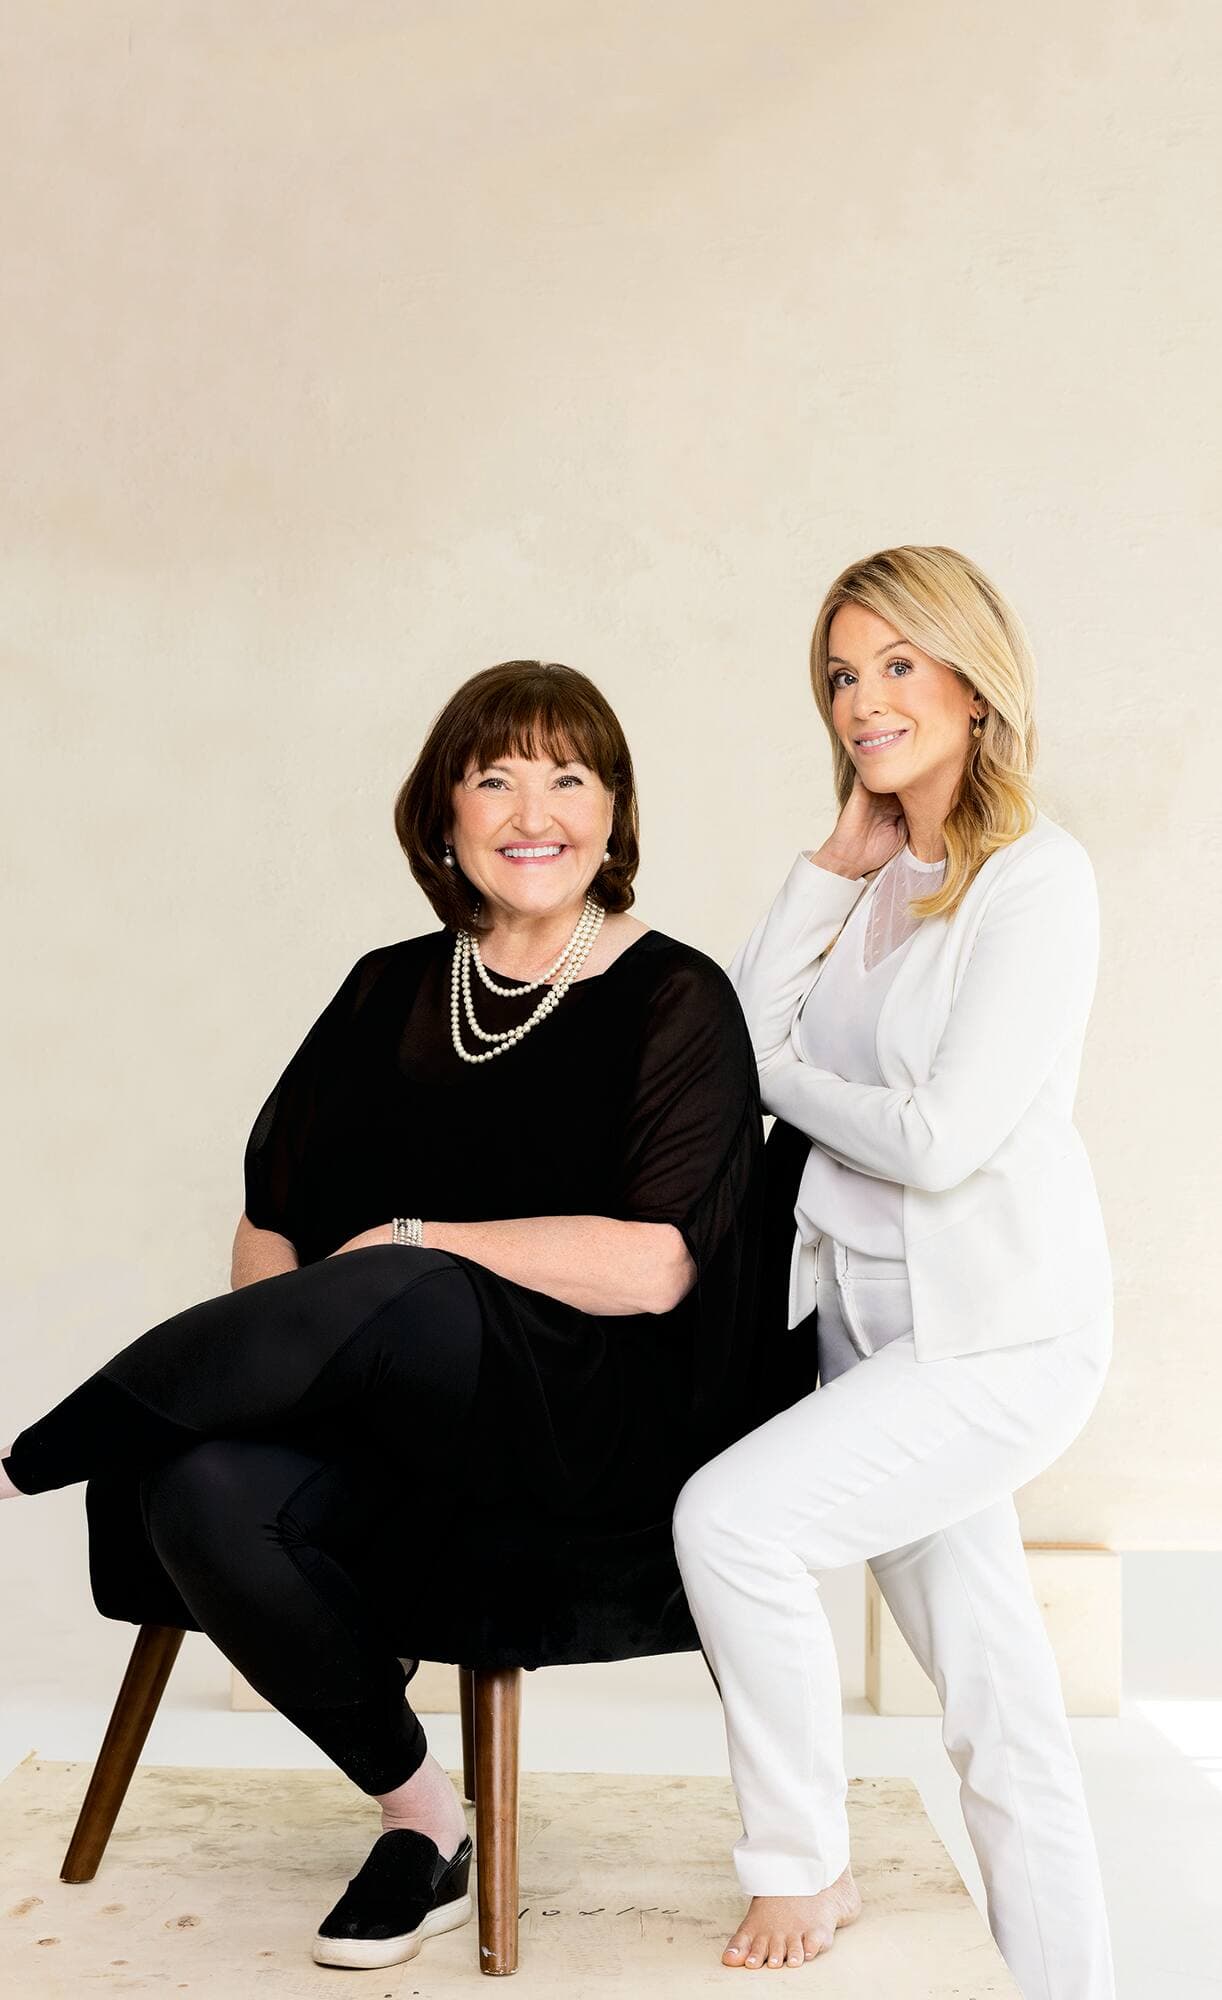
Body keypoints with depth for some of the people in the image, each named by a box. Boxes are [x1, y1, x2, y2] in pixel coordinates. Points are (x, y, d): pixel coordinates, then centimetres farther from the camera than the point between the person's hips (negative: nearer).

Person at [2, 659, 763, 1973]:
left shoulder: (676, 1001, 0)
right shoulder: (391, 991, 15)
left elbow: (652, 1266, -12)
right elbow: (269, 1215, 13)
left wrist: (413, 1245, -10)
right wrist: (268, 1358, -8)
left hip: (607, 1426, -4)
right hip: (391, 1422, 5)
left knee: (385, 1296, -35)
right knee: (205, 1492, -28)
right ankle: (418, 1817, -5)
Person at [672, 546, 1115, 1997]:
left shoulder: (1036, 878, -13)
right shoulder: (876, 879, 10)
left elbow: (940, 1137, -20)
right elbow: (738, 1035, -1)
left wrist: (778, 1077, -4)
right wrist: (834, 865, -2)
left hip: (998, 1333, -7)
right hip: (869, 1316, 7)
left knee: (732, 1516, -20)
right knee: (993, 1698, 13)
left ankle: (803, 1869, 0)